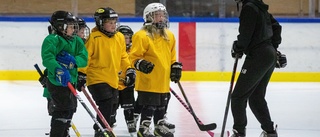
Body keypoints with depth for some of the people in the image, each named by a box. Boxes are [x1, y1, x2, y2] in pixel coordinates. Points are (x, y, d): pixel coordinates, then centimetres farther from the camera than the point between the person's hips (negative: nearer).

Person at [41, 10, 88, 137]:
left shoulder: (77, 41, 11)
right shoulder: (52, 40, -13)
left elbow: (84, 59, 1)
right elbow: (47, 58, -28)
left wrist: (73, 60, -21)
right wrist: (58, 70, -43)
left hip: (70, 80, 9)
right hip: (57, 81, -9)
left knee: (71, 107, 19)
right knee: (64, 108, -15)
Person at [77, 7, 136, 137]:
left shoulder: (120, 37, 9)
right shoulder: (94, 37, -11)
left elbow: (123, 56, 20)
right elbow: (85, 57, -9)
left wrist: (129, 70, 11)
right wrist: (82, 74, -11)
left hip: (113, 79, 7)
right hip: (97, 77, -7)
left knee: (109, 106, 13)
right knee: (106, 104, -18)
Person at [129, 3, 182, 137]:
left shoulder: (169, 36, 11)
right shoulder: (142, 36, -13)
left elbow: (172, 56, 23)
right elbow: (134, 56, -13)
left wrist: (176, 67, 12)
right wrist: (141, 64, -30)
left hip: (163, 81, 7)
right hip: (148, 80, -7)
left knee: (161, 105, 17)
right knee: (149, 105, -6)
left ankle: (160, 126, 31)